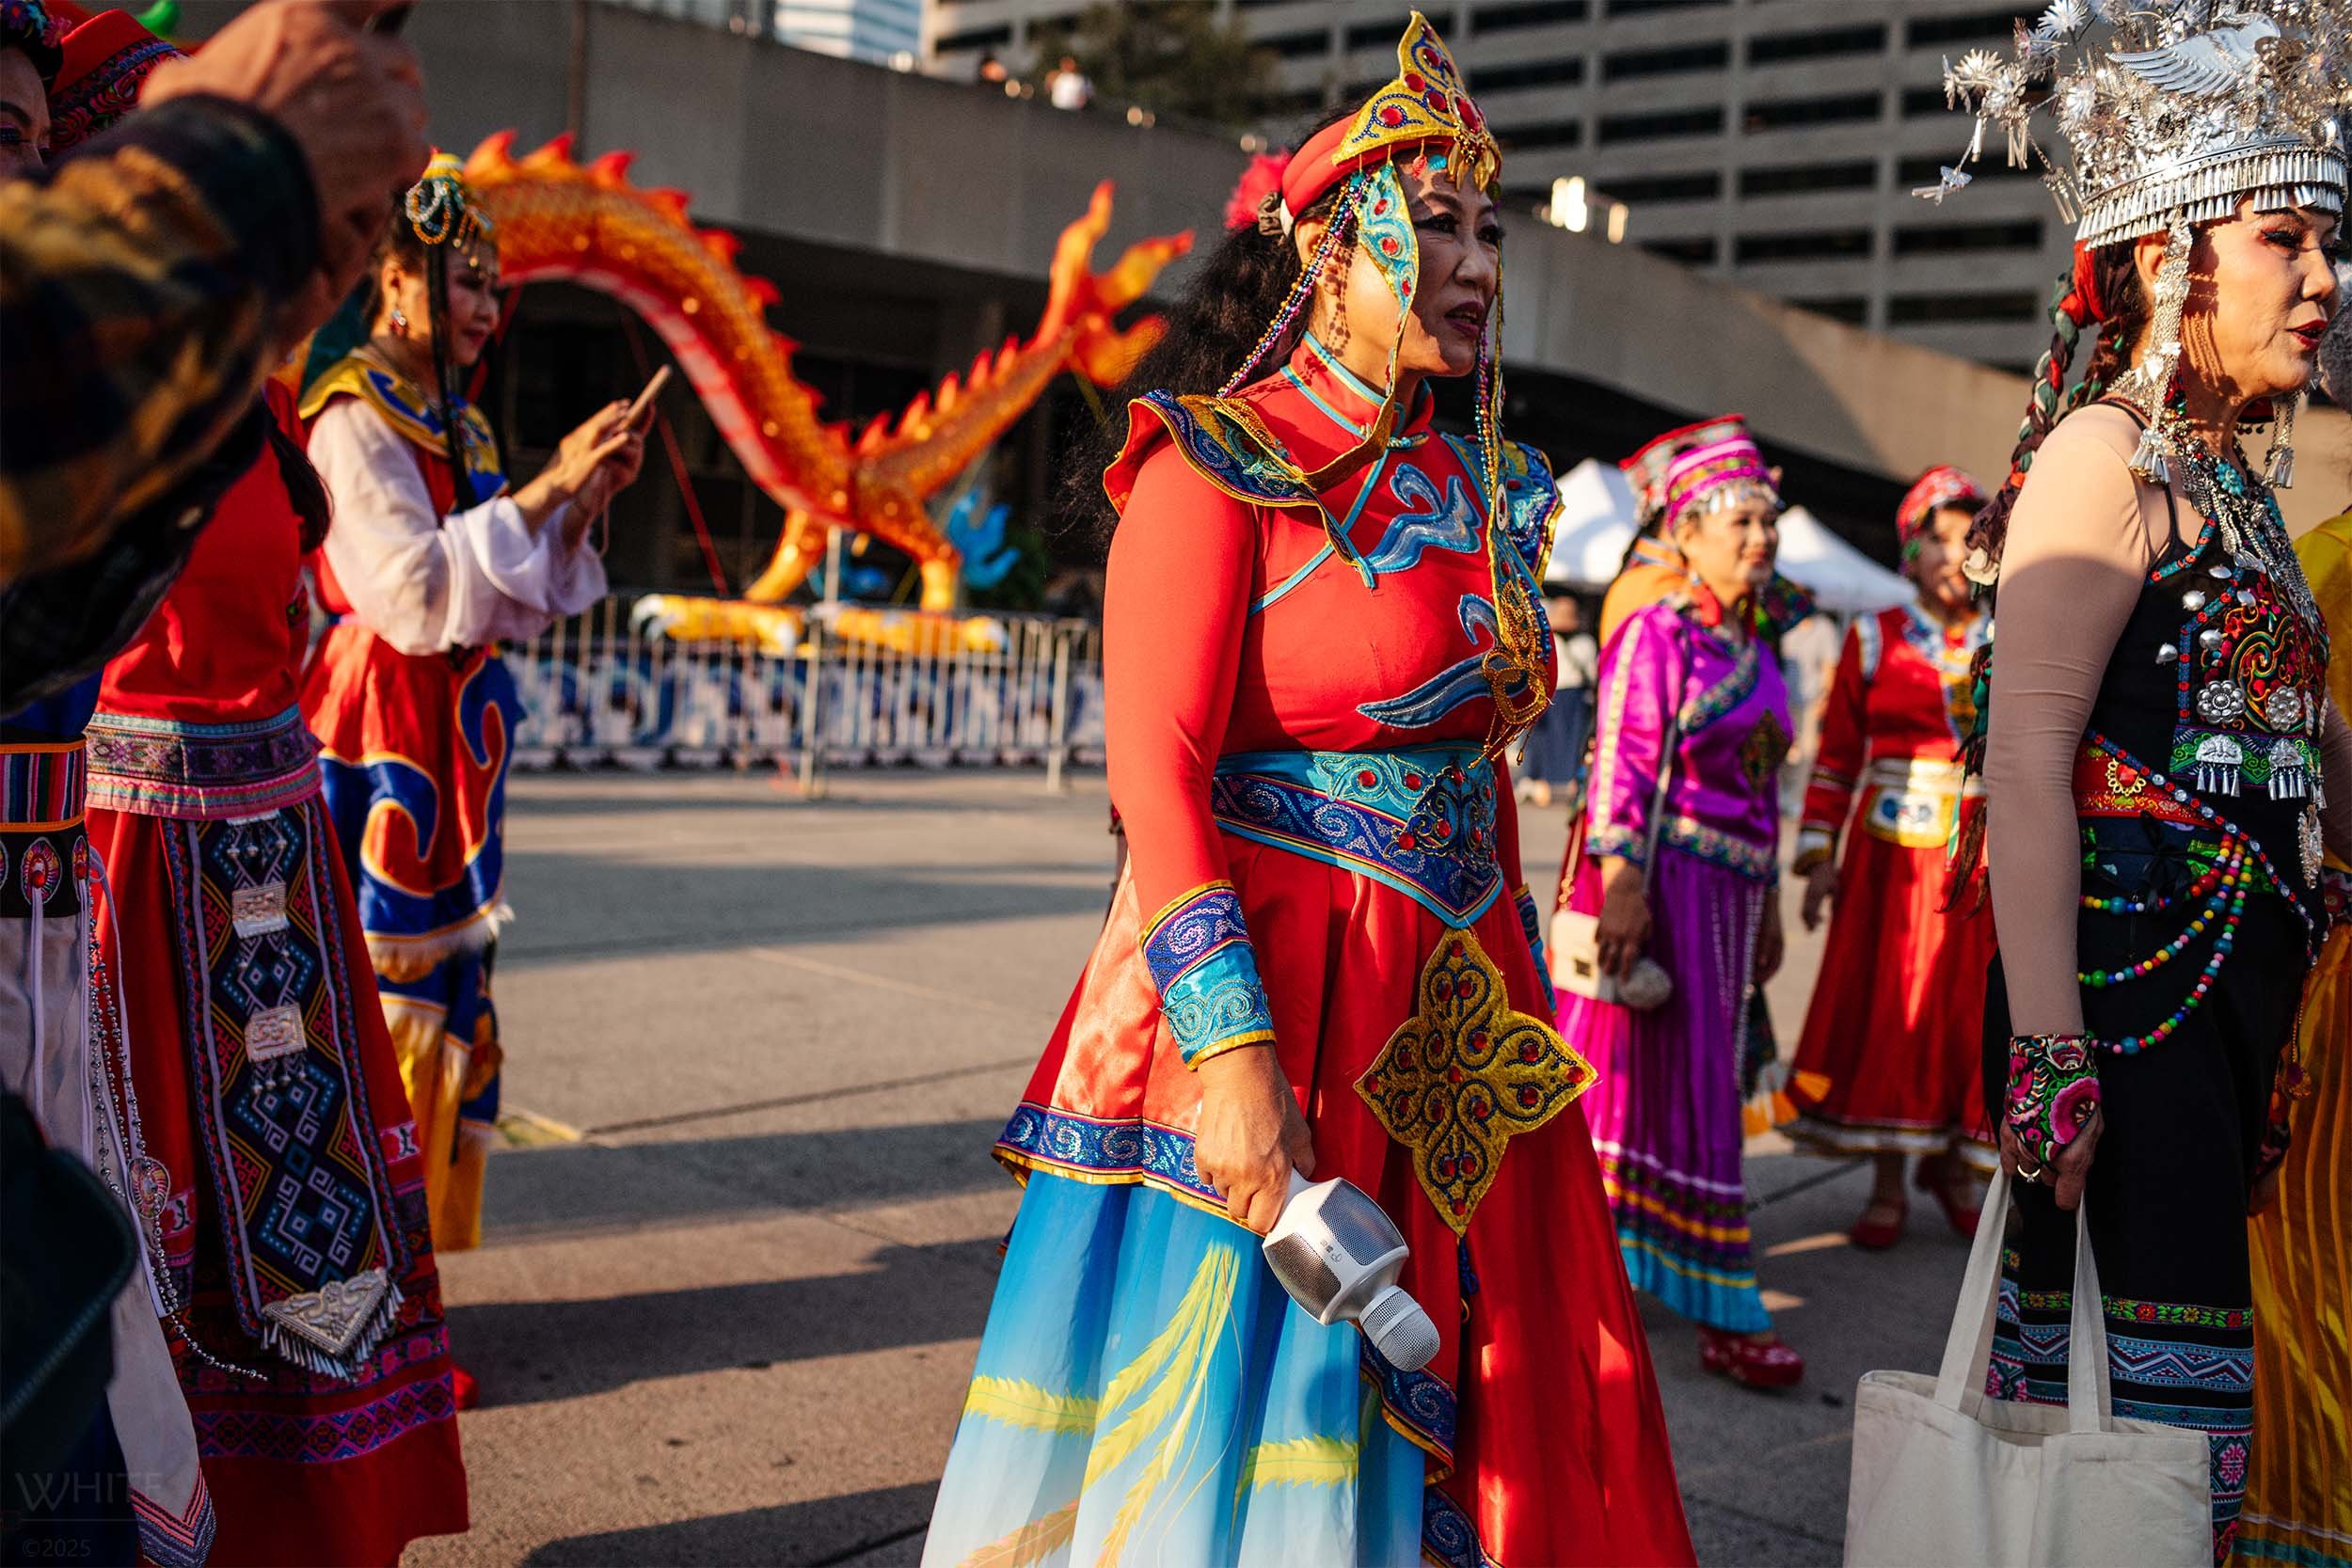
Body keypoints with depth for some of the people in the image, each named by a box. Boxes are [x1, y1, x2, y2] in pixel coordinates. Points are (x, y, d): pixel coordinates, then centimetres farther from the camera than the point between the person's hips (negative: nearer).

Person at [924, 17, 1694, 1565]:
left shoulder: (1482, 493, 12)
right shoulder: (1220, 462, -8)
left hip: (1452, 1019, 7)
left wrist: (1523, 1002, 15)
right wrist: (1230, 1050, -24)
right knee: (1232, 1415, 2)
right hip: (1260, 993, -7)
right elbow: (1154, 765, -16)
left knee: (1495, 1419, 13)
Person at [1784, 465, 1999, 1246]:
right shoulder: (1874, 638, 3)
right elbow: (1836, 757, 2)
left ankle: (1952, 1165, 22)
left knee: (1972, 1005, 3)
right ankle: (1888, 1186, 10)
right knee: (1889, 1004, 1)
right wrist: (1819, 855, -3)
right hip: (1892, 854, -1)